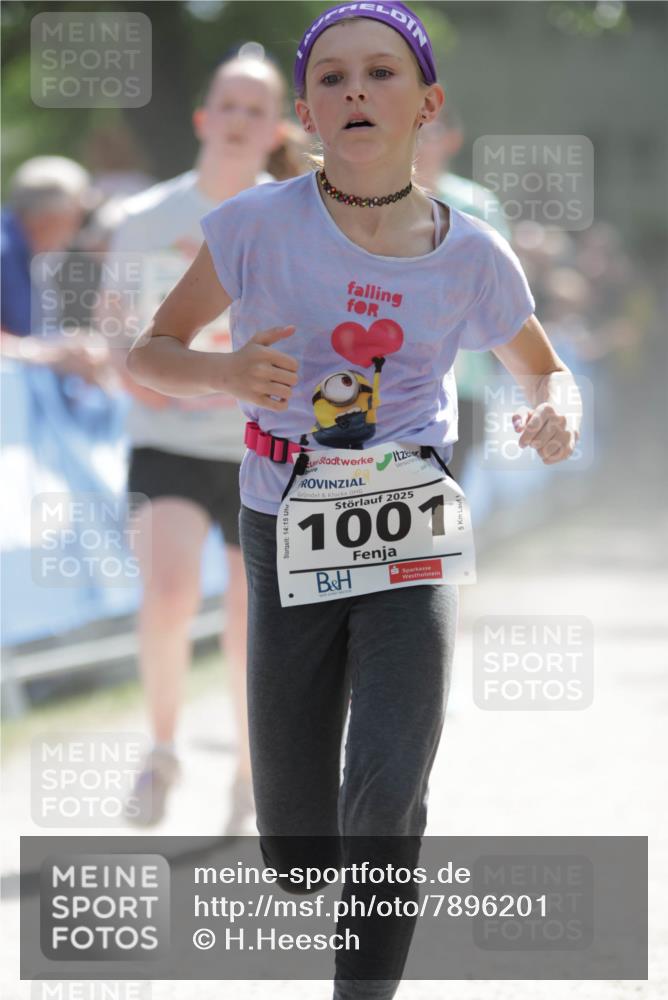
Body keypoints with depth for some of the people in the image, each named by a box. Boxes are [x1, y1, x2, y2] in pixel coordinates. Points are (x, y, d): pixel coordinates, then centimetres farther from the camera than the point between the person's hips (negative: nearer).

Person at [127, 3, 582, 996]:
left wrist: (557, 415, -11)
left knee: (387, 791, -22)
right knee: (297, 851, 4)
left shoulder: (471, 255, -3)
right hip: (287, 535, 0)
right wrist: (229, 373, -23)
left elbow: (545, 370, 14)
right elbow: (150, 354, 0)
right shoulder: (259, 225, -8)